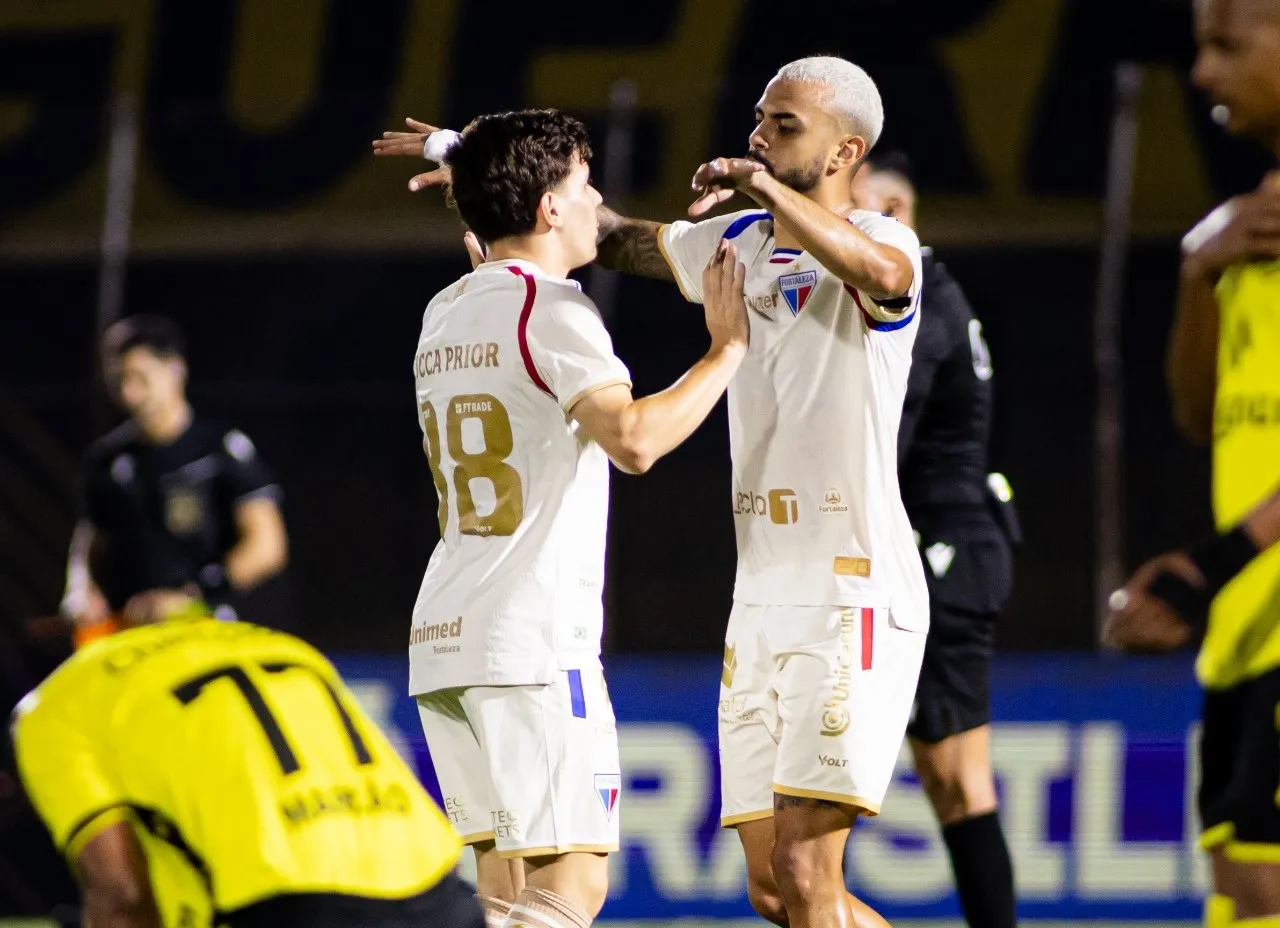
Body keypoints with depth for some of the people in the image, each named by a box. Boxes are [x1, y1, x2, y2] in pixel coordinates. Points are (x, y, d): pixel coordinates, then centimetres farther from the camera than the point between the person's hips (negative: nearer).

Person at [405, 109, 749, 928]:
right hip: (533, 643, -9)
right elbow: (633, 438, -24)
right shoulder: (551, 309, -10)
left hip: (443, 638, 9)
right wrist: (727, 349, -13)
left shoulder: (446, 314, 16)